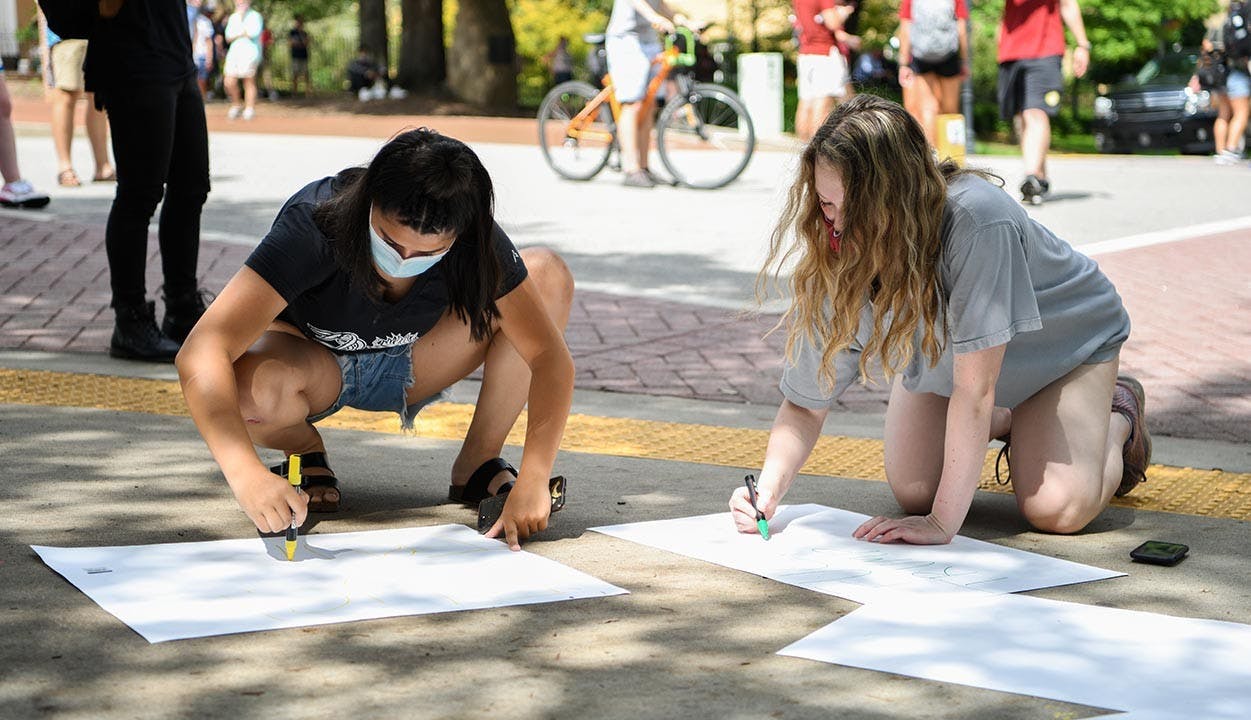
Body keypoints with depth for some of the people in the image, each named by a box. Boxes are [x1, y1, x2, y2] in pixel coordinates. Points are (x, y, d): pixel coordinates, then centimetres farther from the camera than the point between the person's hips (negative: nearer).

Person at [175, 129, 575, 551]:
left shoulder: (474, 243, -26)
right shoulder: (315, 227, -36)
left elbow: (550, 356, -25)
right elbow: (200, 354, -44)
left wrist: (532, 481, -38)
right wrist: (246, 472, -59)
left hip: (408, 366, 3)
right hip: (308, 360, -3)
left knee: (548, 275, -19)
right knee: (250, 387, -41)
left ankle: (477, 466, -7)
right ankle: (304, 448, -3)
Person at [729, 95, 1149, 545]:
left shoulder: (976, 222, -45)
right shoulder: (836, 264, -28)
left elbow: (974, 386, -42)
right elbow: (806, 404, -19)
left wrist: (943, 522, -40)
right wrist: (770, 487, -38)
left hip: (1065, 339, -4)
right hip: (940, 354, 5)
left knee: (1057, 509, -20)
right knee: (913, 492, -7)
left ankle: (1118, 416, 14)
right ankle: (1004, 420, 23)